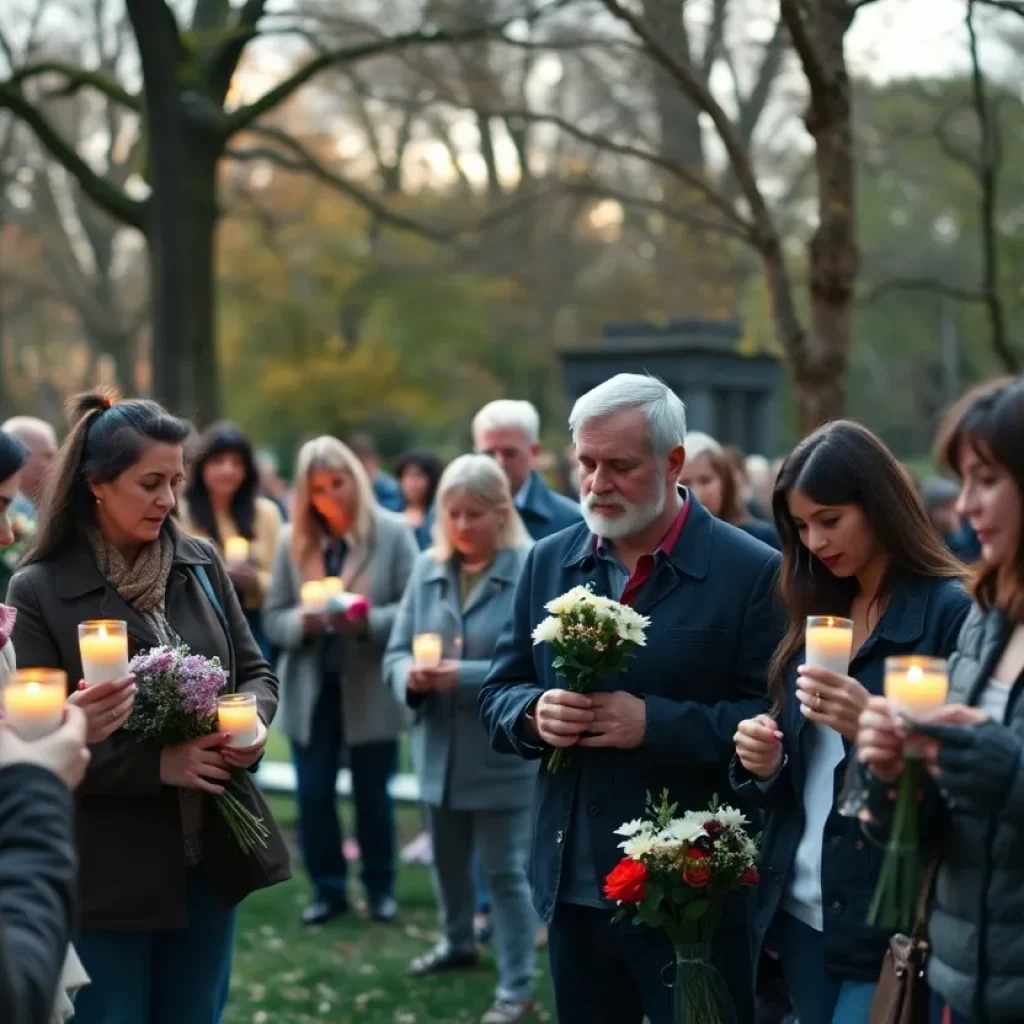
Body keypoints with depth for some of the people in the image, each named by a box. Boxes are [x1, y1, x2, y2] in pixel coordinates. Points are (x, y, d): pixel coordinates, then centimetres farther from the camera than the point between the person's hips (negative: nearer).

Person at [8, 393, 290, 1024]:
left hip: (212, 850, 4)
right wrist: (158, 765, -20)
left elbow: (255, 671, 12)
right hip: (107, 867, -4)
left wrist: (252, 722, -11)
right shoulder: (40, 590, -10)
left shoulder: (201, 564, 3)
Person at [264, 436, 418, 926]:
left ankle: (380, 887, 27)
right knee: (313, 794, 5)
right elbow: (273, 617, 2)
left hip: (371, 689, -2)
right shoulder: (292, 539, 2)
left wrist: (367, 621, -24)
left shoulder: (393, 533, -6)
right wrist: (302, 621, -19)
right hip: (312, 688, 2)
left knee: (372, 794, 10)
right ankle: (328, 888, 22)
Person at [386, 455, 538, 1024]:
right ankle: (458, 943, 47)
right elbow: (397, 650, 6)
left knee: (506, 871, 1)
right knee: (448, 859, 23)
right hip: (440, 747, 6)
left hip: (504, 751, -6)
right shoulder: (428, 568, 3)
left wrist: (466, 676, -26)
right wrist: (411, 676, -17)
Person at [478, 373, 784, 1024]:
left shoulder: (752, 573, -8)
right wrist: (535, 712, -12)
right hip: (573, 887, 5)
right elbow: (498, 696, 11)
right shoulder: (548, 563, 7)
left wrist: (656, 723, -22)